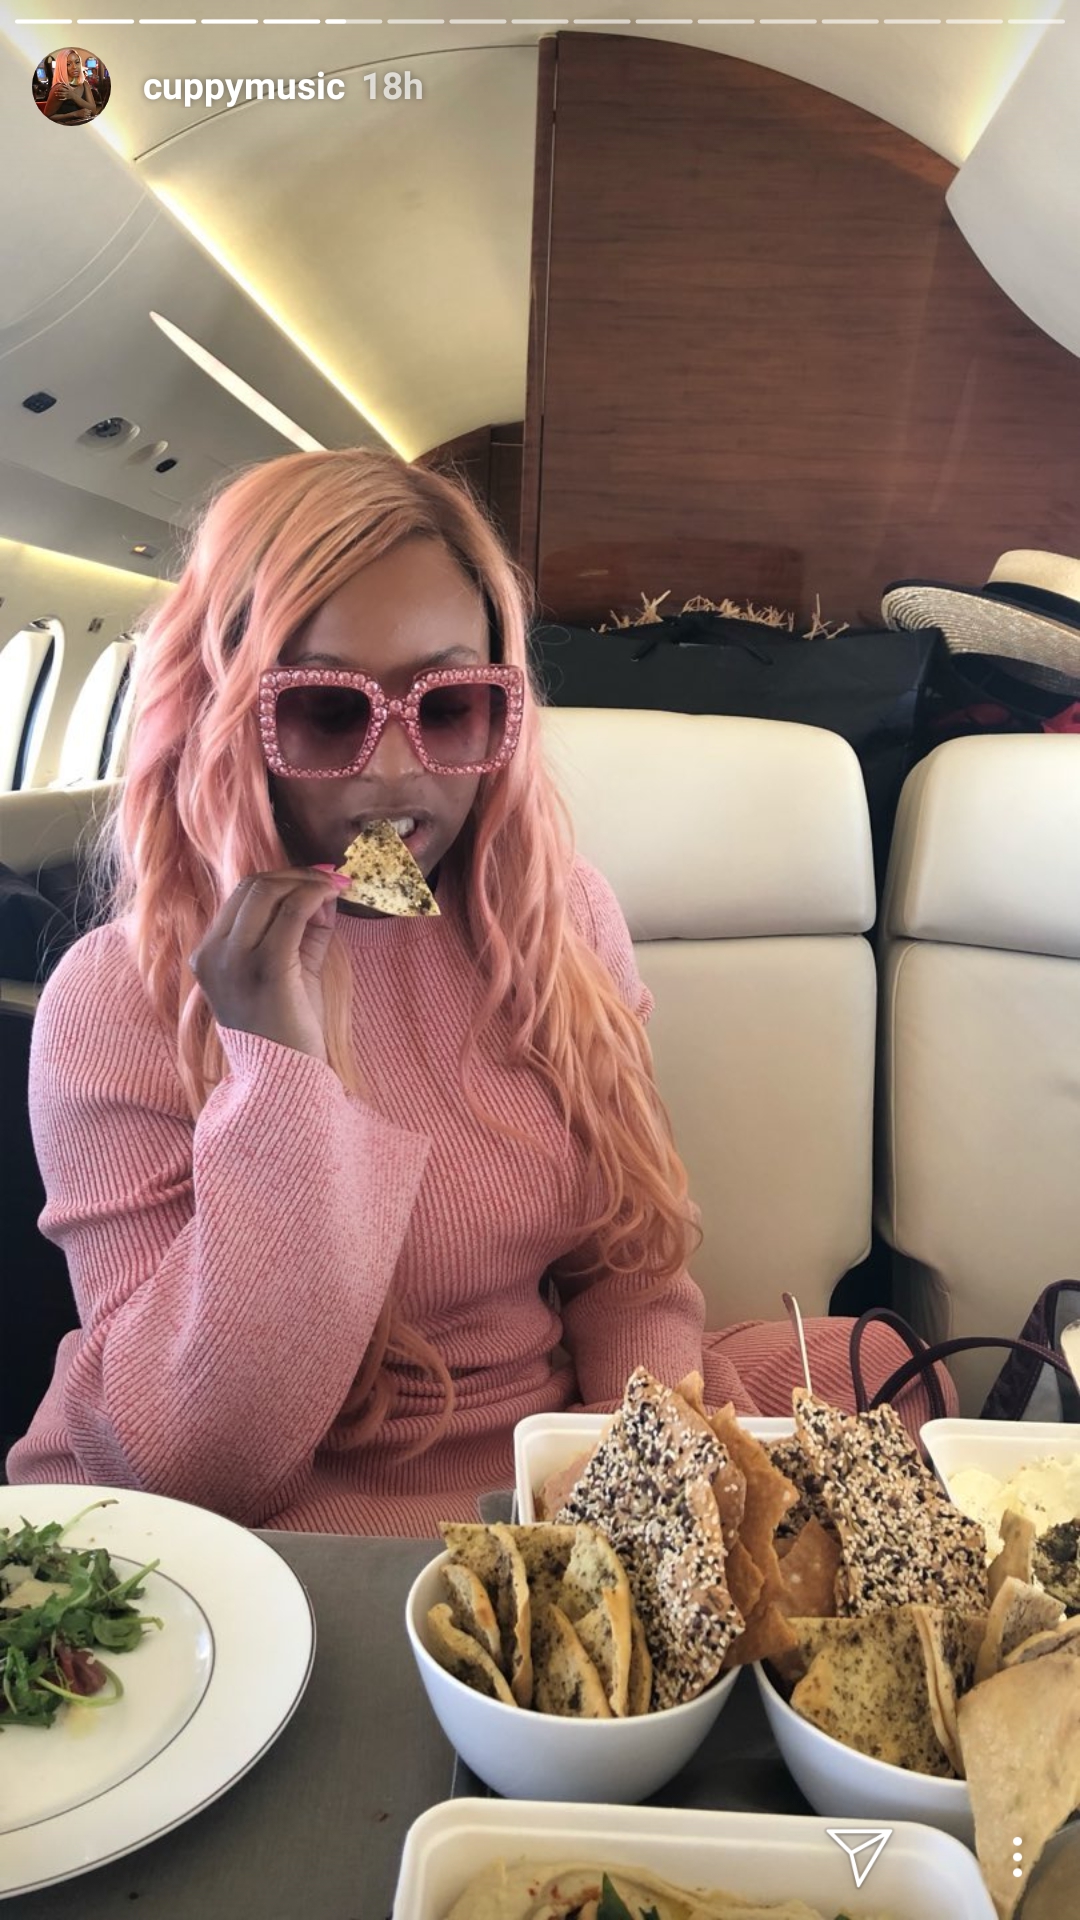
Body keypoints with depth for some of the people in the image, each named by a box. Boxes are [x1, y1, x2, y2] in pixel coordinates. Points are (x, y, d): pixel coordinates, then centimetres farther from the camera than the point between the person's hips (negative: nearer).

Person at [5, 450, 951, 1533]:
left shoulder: (557, 919, 0)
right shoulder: (118, 1006, -15)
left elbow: (625, 1252, 8)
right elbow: (197, 1472, -18)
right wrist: (278, 1076, -28)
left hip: (559, 1469, 7)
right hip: (310, 1524, -6)